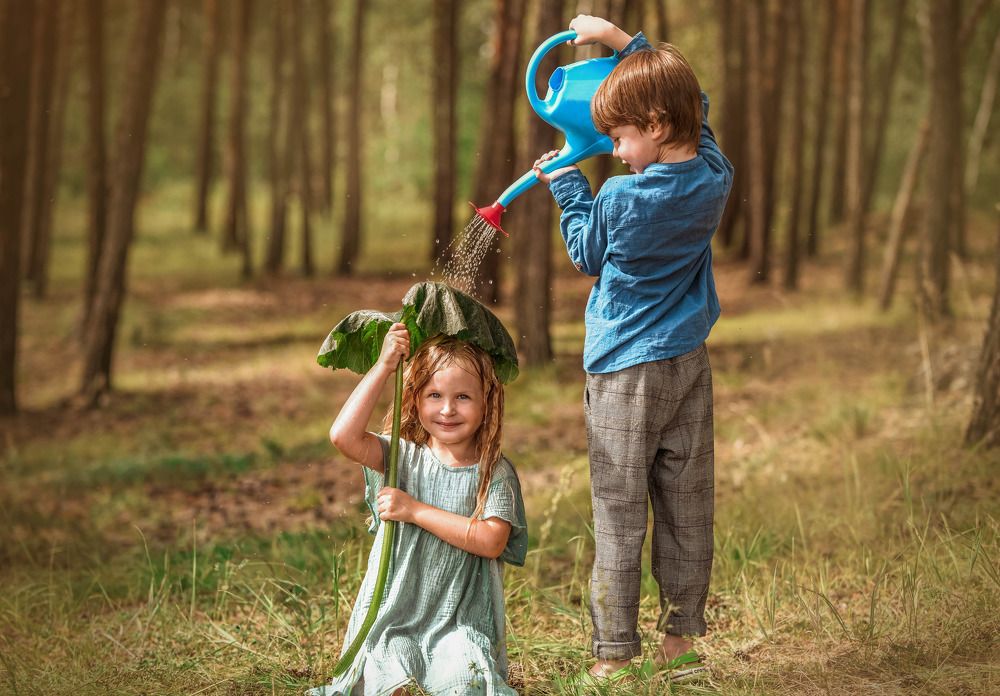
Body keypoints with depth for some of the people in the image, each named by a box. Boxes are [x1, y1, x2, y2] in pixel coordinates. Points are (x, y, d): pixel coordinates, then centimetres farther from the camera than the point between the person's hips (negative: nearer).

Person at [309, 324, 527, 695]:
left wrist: (416, 511, -15)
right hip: (394, 615, 1)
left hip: (460, 621, -1)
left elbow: (491, 541, -15)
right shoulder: (403, 457, 2)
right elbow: (344, 436, -16)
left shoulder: (496, 472, 0)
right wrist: (384, 366, -15)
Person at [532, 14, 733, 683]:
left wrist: (566, 185, 16)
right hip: (690, 364, 6)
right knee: (688, 510, 11)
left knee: (619, 518, 0)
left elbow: (588, 253, 3)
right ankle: (682, 636, 18)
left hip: (624, 371, -5)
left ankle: (616, 653, 3)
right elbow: (694, 105, 15)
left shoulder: (622, 198, -17)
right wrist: (624, 41, 15)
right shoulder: (715, 177, -2)